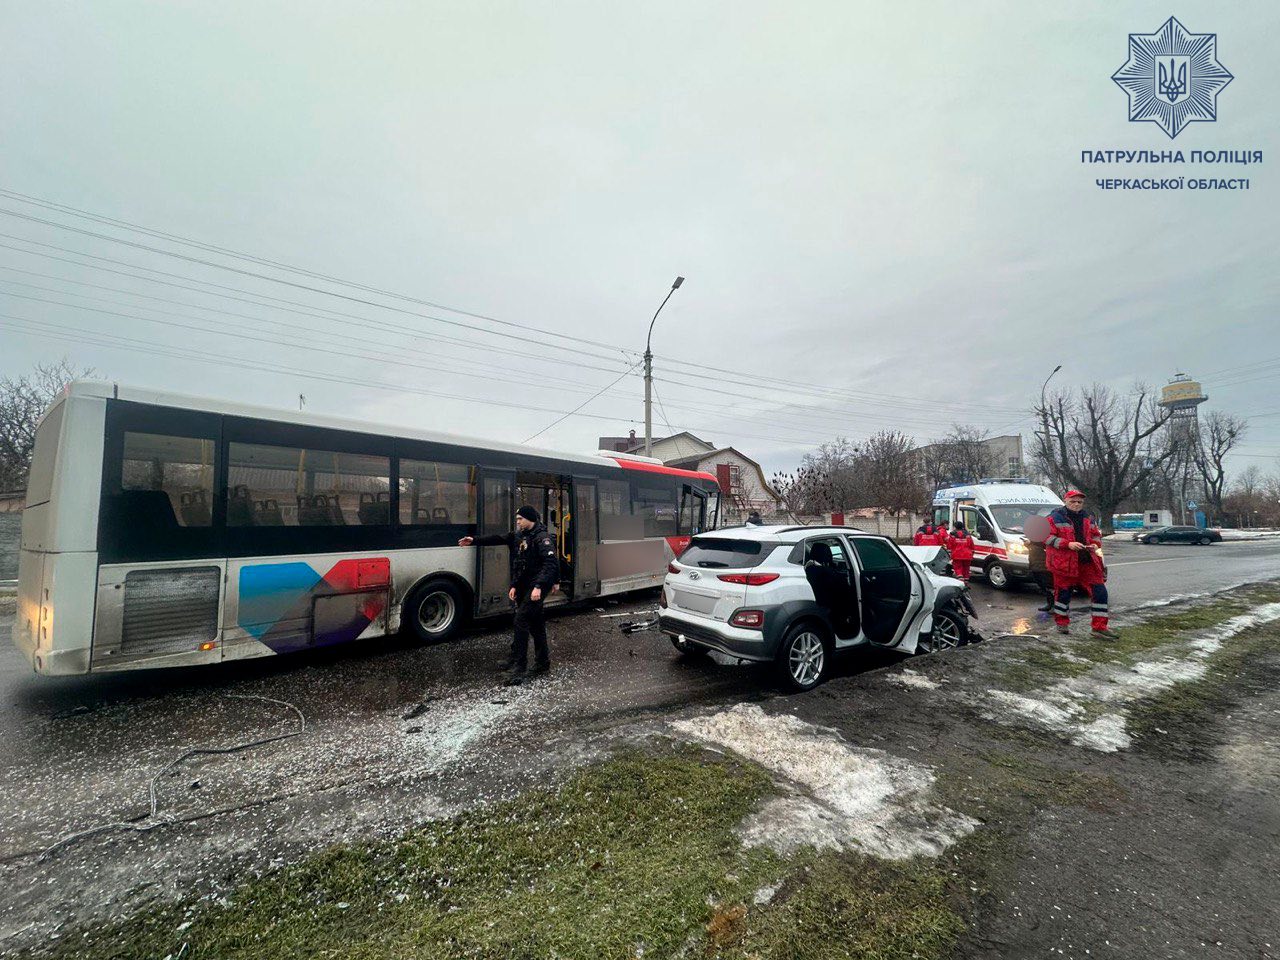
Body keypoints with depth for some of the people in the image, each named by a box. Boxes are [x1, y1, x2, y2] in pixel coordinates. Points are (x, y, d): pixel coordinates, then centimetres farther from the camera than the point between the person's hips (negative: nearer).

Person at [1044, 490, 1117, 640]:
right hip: (1064, 563, -5)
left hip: (1088, 562, 5)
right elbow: (1047, 537, -11)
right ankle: (1062, 623, 23)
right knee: (1063, 593, 4)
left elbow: (1096, 535, 23)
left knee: (1100, 592, 0)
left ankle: (1100, 628, 7)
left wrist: (1095, 544, 1)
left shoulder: (1087, 519, 14)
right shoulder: (1055, 518, -5)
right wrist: (1068, 544, -21)